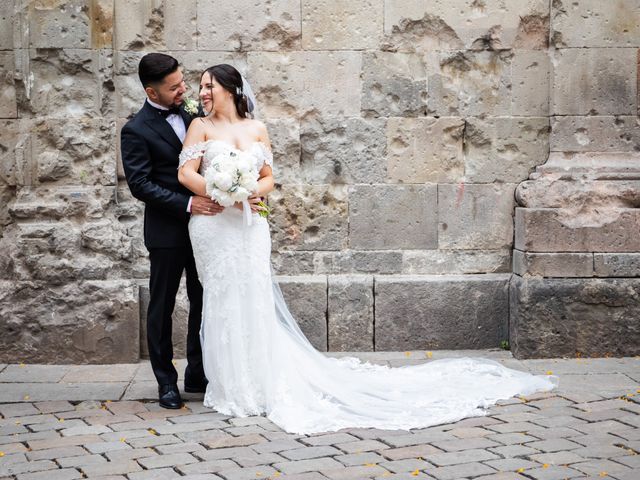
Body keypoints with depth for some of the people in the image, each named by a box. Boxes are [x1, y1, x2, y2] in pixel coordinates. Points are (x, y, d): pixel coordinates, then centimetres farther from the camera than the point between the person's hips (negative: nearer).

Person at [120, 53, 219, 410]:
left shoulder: (190, 113, 6)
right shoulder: (136, 131, -11)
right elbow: (140, 184, -16)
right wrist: (187, 204, -22)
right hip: (167, 232, -5)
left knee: (204, 302, 11)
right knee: (162, 306, 5)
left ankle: (197, 374, 23)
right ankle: (167, 382, 15)